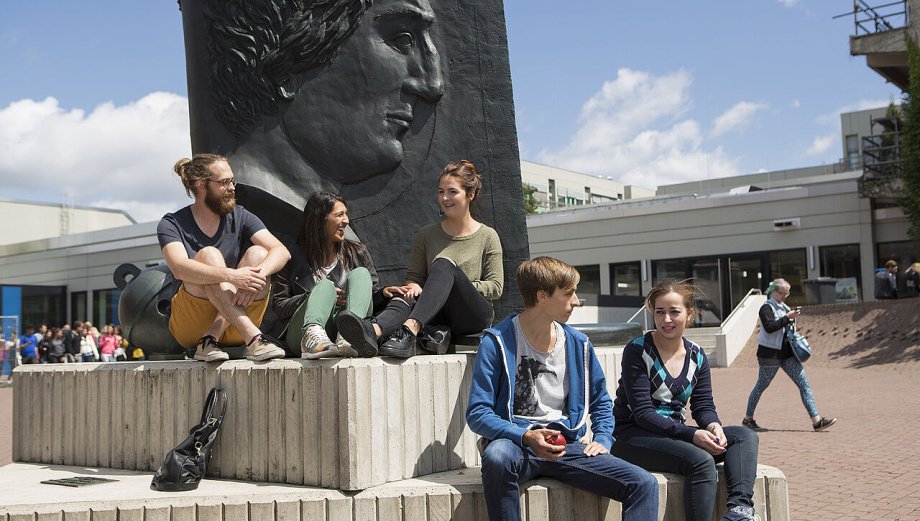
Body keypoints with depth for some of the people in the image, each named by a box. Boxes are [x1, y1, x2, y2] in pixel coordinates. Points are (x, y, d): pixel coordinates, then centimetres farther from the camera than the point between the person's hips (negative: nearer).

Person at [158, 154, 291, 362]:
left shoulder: (240, 217, 5)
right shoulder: (172, 224, -2)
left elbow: (281, 252, -10)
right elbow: (179, 268, -24)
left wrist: (255, 276, -32)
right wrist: (231, 276, -38)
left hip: (235, 328, 3)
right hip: (189, 326, -2)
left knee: (258, 253, -19)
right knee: (209, 255, -26)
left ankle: (211, 338, -27)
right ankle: (253, 338, -41)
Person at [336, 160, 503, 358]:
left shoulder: (488, 237, 8)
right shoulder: (426, 235, 17)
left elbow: (495, 287, 2)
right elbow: (413, 276, 15)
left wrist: (459, 286, -11)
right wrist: (414, 287, -10)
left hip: (475, 314, -3)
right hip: (440, 315, 3)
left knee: (444, 265, -30)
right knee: (407, 297, -31)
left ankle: (409, 330, -55)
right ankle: (374, 331, -66)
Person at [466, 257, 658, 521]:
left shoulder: (578, 343, 11)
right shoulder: (497, 342, -5)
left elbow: (600, 400, 24)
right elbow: (477, 413, -9)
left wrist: (602, 439, 6)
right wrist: (526, 437, -23)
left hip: (566, 444, 4)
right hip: (515, 441, -4)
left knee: (644, 484, -15)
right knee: (497, 456, -41)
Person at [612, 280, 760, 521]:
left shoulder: (697, 356, 8)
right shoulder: (637, 351, -11)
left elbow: (703, 406, 6)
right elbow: (642, 412, -17)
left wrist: (713, 425, -19)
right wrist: (691, 434, -26)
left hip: (674, 434, 7)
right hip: (632, 436, -7)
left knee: (746, 436, -12)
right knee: (701, 461, -32)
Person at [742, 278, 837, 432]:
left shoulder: (783, 307, 14)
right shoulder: (766, 307, -10)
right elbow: (769, 327, -25)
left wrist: (793, 316, 5)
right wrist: (787, 317, -25)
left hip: (787, 353, 8)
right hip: (770, 354, -8)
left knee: (804, 383, -2)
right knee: (761, 386, 4)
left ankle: (816, 420, -5)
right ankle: (748, 419, 20)